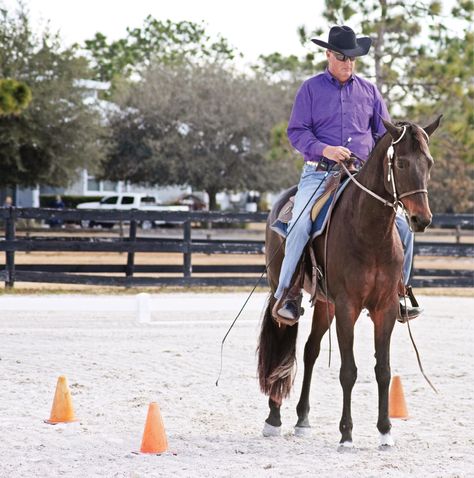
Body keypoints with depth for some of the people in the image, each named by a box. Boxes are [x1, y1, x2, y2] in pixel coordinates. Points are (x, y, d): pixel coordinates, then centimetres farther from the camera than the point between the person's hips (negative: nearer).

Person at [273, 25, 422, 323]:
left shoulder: (369, 91, 14)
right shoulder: (311, 90, 5)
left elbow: (385, 134, 18)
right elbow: (296, 131, 0)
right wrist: (324, 149, -19)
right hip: (319, 173, -3)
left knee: (402, 227, -9)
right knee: (301, 225, -28)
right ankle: (287, 293, -17)